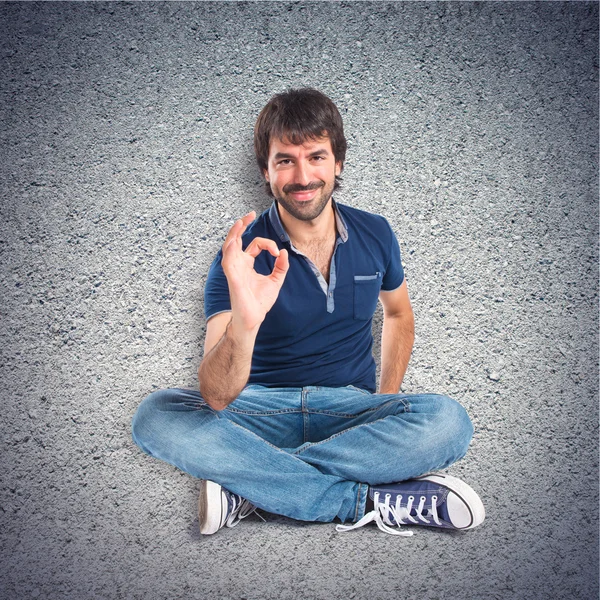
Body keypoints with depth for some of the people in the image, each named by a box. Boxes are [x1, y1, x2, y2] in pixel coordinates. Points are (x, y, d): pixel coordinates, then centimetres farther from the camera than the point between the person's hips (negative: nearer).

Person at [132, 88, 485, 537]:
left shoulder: (375, 235, 0)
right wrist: (243, 325, -45)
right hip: (264, 407, -1)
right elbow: (216, 399, -23)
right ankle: (369, 501, -28)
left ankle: (251, 488, -23)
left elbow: (398, 314, 21)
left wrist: (388, 398, 8)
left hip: (351, 405, 2)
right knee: (156, 419, -29)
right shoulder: (242, 257, -13)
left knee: (448, 423, -29)